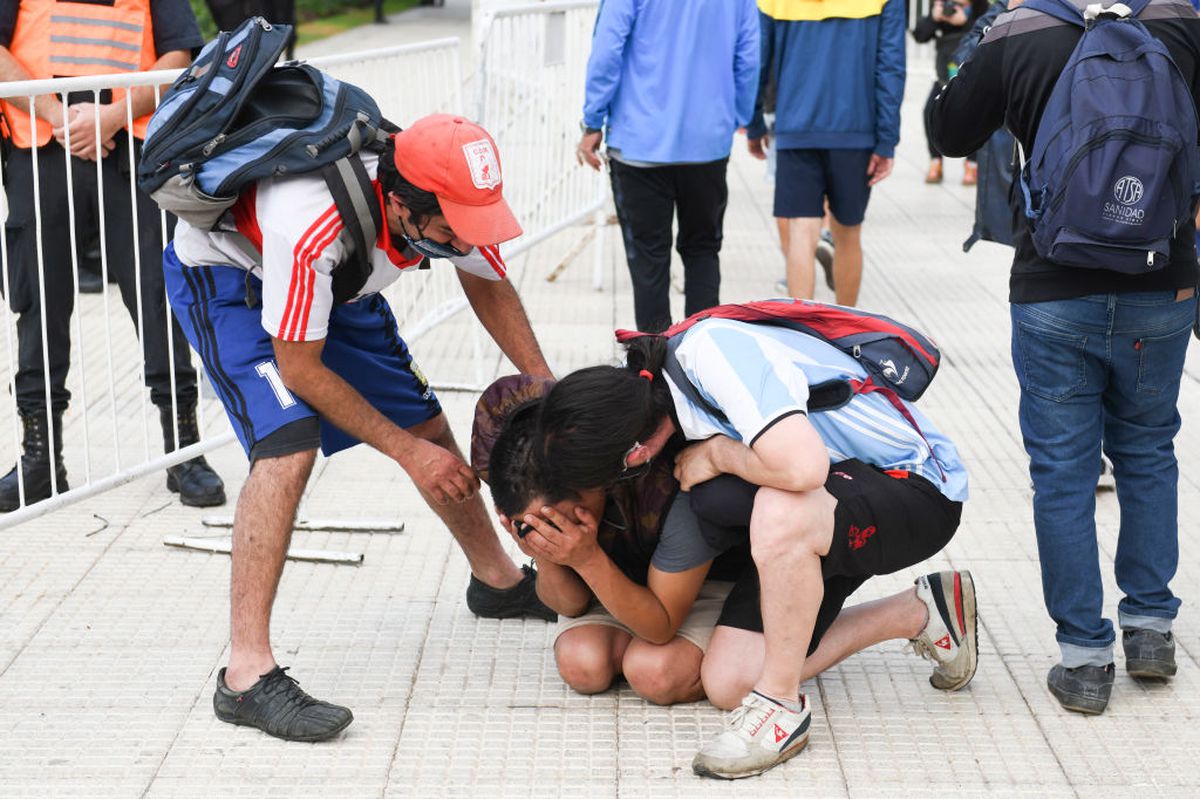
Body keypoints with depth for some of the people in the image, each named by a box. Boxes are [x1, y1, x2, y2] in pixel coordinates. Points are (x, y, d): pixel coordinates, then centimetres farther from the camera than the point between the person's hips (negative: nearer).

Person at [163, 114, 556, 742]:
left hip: (337, 277, 7)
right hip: (224, 272, -7)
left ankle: (498, 580, 35)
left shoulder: (451, 202, -24)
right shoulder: (312, 225, -44)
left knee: (429, 425, 9)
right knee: (289, 444, -27)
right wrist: (407, 452, -24)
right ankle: (246, 675, -25)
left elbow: (487, 284, 0)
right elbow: (300, 368, -29)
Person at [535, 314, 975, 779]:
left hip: (915, 486, -9)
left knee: (778, 513, -41)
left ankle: (780, 706, -17)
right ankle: (919, 614, 14)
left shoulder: (714, 352, -30)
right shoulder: (644, 379, -5)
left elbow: (801, 467, -43)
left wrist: (715, 454, -25)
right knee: (727, 683, -3)